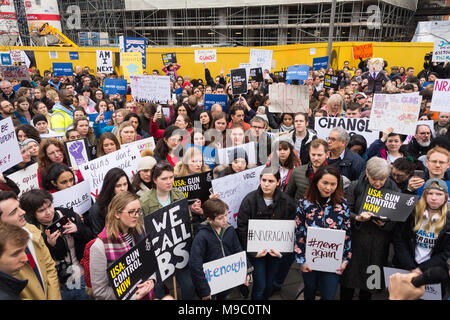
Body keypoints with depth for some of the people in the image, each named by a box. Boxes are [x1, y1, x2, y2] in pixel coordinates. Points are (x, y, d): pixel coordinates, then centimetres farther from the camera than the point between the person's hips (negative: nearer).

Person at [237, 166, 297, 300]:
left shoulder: (286, 202, -7)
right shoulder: (249, 200, -13)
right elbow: (242, 228, -11)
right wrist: (252, 251, -16)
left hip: (276, 250, 2)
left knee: (269, 283, 17)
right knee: (260, 285, 0)